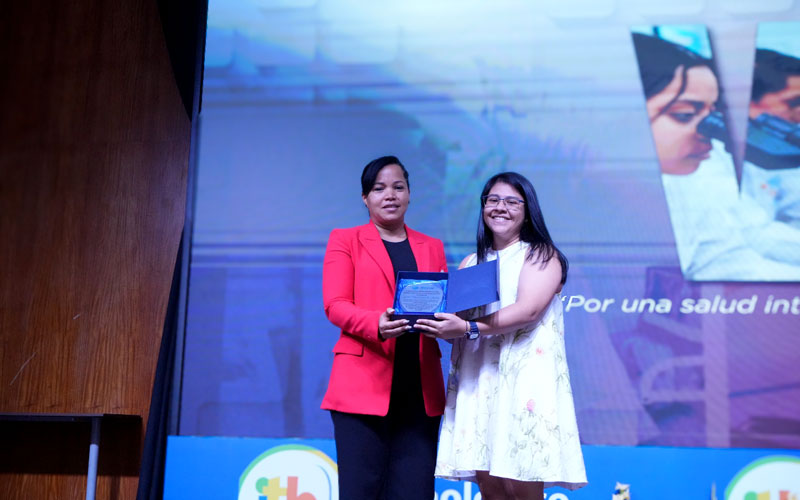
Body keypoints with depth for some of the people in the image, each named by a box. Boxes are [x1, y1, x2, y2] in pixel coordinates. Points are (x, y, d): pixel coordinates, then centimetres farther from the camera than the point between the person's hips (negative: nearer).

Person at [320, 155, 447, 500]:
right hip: (363, 386, -3)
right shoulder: (344, 240, 10)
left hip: (420, 390, 3)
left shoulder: (432, 247, 19)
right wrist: (376, 323, -21)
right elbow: (334, 305, -2)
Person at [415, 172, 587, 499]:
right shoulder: (471, 263, 19)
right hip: (477, 380, 5)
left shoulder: (541, 255, 3)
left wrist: (469, 328, -22)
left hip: (524, 376, -5)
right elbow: (455, 320, 16)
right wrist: (439, 323, -8)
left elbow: (528, 310, -13)